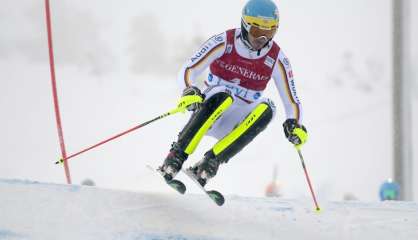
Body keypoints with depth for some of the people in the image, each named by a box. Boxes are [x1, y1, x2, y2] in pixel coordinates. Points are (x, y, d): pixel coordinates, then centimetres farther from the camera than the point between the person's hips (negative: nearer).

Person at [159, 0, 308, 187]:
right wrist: (189, 91, -35)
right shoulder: (224, 42, -10)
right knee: (223, 96, -35)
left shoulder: (277, 59, -6)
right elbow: (188, 71, -13)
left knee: (266, 108, -28)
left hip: (238, 123, 2)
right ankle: (176, 157, -34)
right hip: (209, 112, -2)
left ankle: (212, 161, -33)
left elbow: (292, 101, -2)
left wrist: (294, 125, -23)